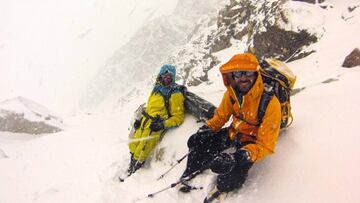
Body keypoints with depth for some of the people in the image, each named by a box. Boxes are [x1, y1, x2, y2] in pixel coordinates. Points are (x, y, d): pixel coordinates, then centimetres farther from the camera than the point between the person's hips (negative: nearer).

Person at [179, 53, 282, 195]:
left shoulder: (270, 103, -28)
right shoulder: (232, 93, -10)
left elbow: (266, 145, -27)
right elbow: (221, 116, 10)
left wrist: (245, 155, -43)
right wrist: (207, 128, -8)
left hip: (252, 143, -6)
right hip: (232, 135, 6)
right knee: (196, 141, -2)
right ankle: (191, 174, 22)